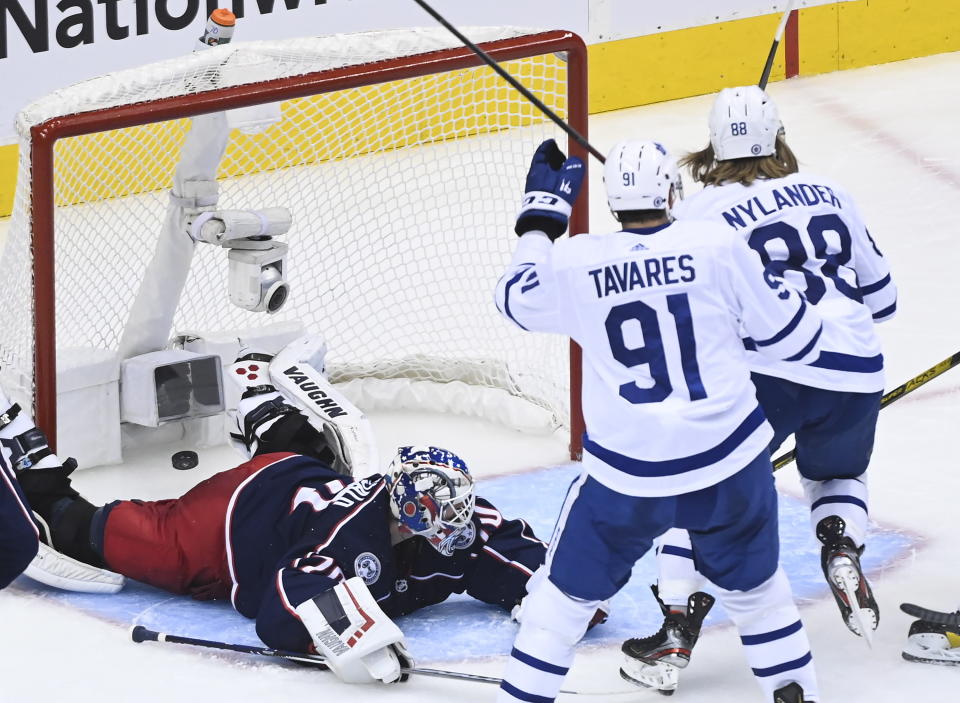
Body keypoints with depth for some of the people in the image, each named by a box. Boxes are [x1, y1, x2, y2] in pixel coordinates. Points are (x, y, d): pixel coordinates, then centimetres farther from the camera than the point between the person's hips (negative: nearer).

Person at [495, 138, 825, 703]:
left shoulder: (575, 264, -5)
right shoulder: (717, 246, -8)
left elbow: (516, 299, 17)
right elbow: (791, 333, -2)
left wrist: (542, 214, 25)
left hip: (628, 475, 0)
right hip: (730, 460, 0)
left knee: (567, 591, 17)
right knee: (754, 584, 23)